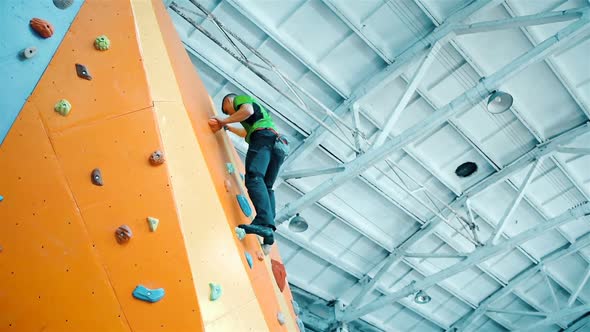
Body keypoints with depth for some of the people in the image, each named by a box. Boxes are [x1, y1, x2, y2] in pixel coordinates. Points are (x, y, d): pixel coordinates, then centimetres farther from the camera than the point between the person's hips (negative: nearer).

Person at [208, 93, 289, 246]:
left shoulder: (240, 98, 16)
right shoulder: (253, 104, 43)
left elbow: (248, 110, -9)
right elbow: (247, 133, 57)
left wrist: (225, 121, 0)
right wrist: (228, 127, 66)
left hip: (263, 137, -9)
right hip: (278, 144, 9)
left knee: (254, 177, -26)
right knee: (266, 187, 7)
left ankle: (264, 223, -47)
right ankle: (268, 232, -7)